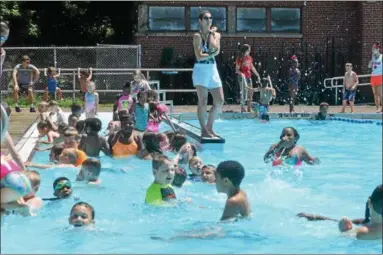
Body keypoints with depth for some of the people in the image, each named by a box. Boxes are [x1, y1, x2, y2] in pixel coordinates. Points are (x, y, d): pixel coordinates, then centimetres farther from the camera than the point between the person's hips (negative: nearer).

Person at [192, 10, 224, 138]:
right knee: (203, 101, -6)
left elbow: (215, 49, -9)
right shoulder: (197, 36, -4)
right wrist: (212, 54, -10)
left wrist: (211, 34, 0)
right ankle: (204, 130, 0)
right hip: (201, 69, -5)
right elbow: (199, 56, -13)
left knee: (220, 101, 3)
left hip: (213, 69, 6)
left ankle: (209, 127, 15)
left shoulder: (216, 34, 10)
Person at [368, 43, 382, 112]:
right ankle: (377, 108, 8)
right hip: (373, 76, 6)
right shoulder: (373, 57, 11)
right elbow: (369, 66, 3)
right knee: (375, 93, 5)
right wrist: (372, 57, 0)